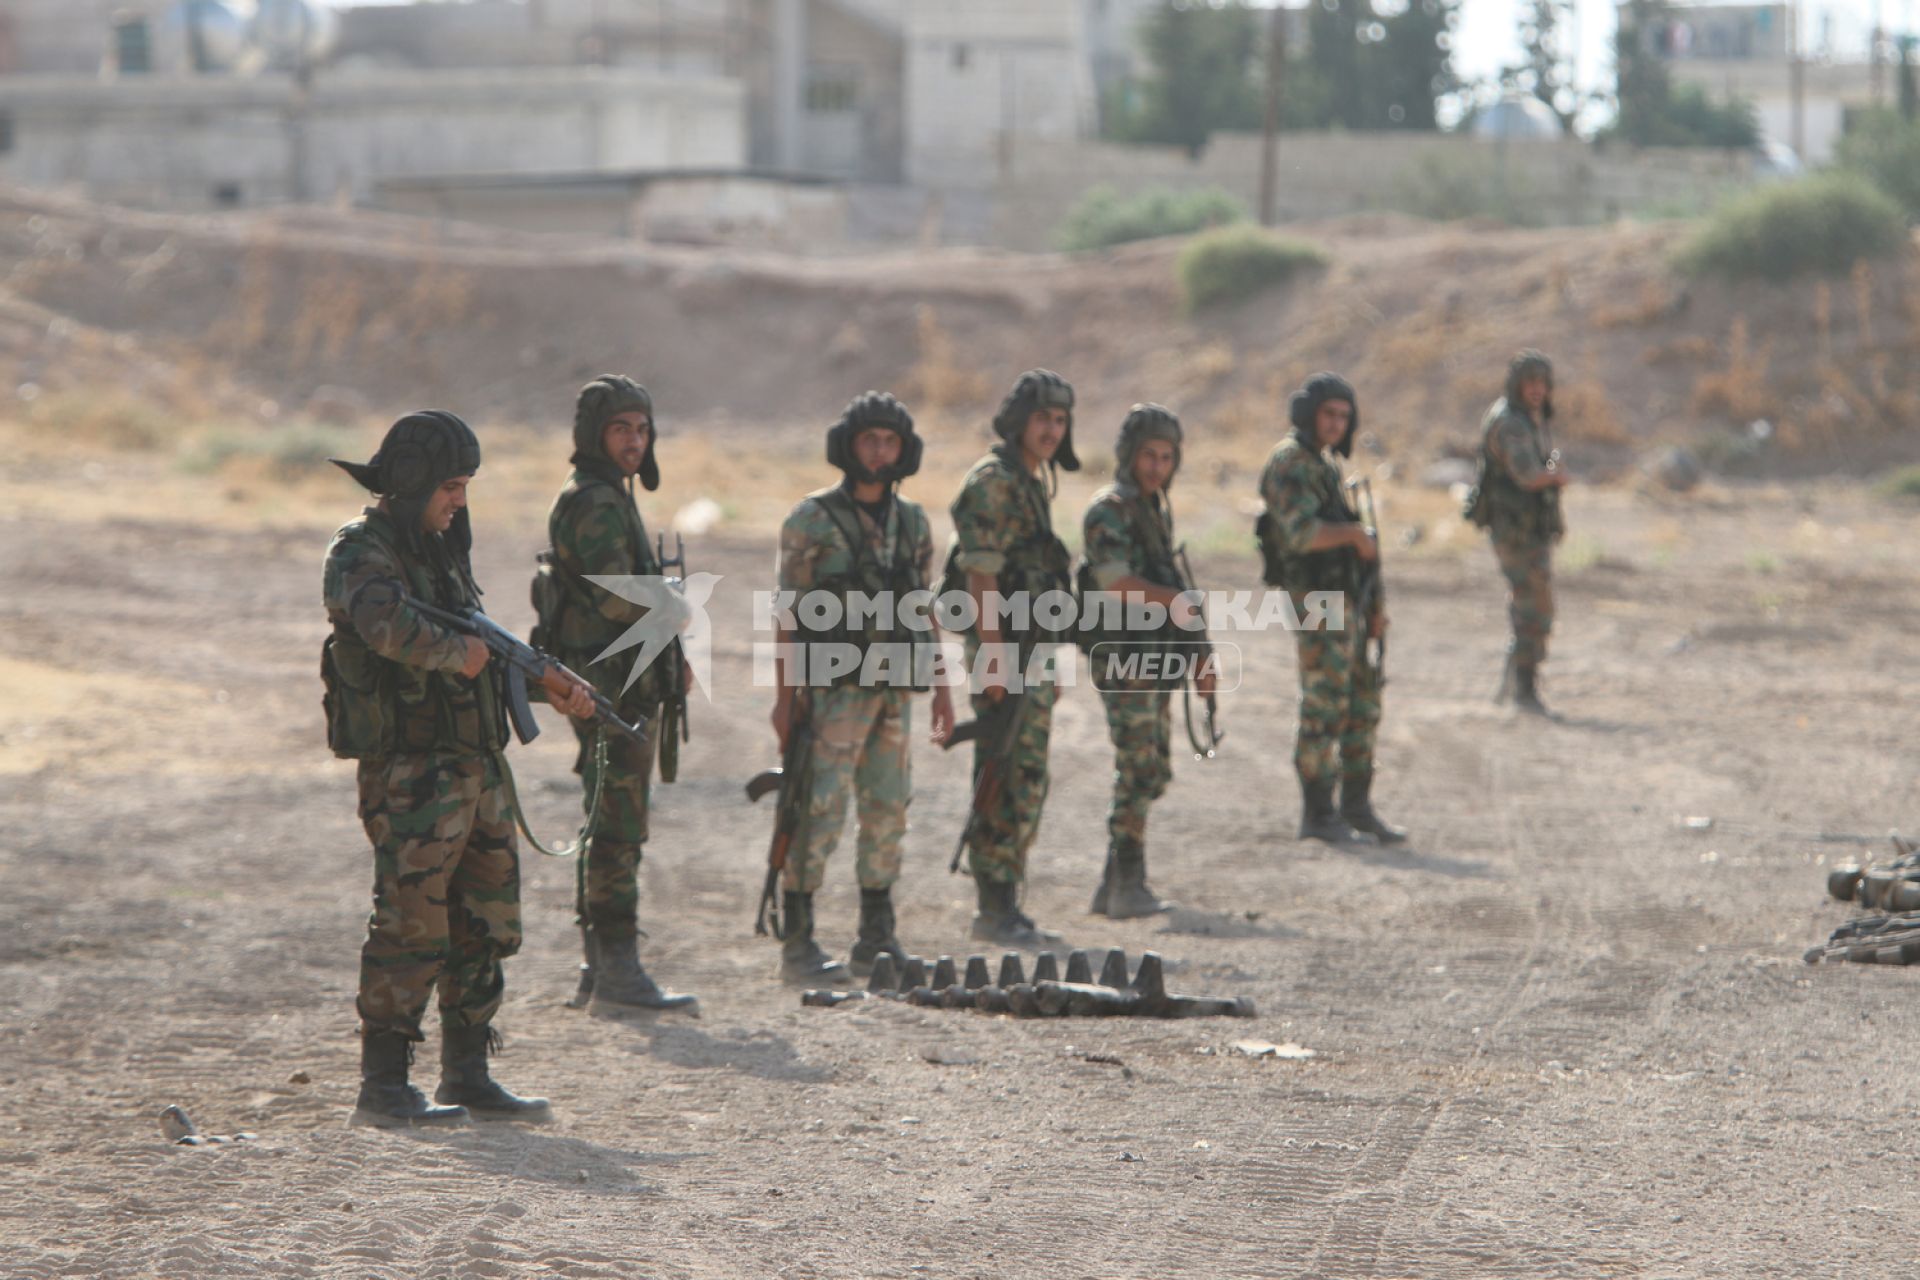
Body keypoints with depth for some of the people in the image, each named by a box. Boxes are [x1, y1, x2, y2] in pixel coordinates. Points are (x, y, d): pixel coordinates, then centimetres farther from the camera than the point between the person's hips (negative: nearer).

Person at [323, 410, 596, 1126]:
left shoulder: (440, 551, 18)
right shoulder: (361, 554, -10)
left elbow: (484, 640, 26)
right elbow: (389, 627, -32)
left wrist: (548, 682, 15)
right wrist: (459, 653, -24)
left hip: (478, 768, 9)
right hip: (411, 775, -9)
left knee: (487, 925, 10)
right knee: (411, 925, -9)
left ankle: (467, 1075, 18)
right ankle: (383, 1087, -3)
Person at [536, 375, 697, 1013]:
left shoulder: (611, 498, 19)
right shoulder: (593, 502, -14)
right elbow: (618, 596, -24)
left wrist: (670, 654, 13)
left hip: (620, 685, 11)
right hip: (611, 689, -11)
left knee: (609, 827, 13)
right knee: (619, 829, -11)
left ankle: (598, 970, 19)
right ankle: (618, 972, -12)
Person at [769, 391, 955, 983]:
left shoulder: (912, 523, 10)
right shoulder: (812, 520, -7)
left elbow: (923, 608, 15)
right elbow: (791, 611, -7)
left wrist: (942, 687, 11)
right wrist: (786, 695, -12)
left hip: (892, 689, 6)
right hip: (832, 690, -6)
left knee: (888, 812, 8)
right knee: (819, 813, -7)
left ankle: (877, 941, 16)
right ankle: (798, 945, -3)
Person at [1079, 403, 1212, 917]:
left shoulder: (1158, 509, 17)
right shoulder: (1109, 509, -11)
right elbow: (1118, 583, -24)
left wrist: (1197, 660, 21)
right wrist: (1183, 601, -25)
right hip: (1123, 659, -9)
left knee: (1153, 774, 10)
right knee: (1138, 772, -12)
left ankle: (1113, 888, 15)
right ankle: (1128, 889, -9)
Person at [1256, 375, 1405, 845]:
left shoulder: (1324, 465, 18)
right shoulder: (1290, 462, -12)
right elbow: (1302, 533, -25)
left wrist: (1374, 602, 14)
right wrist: (1355, 532, -11)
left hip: (1345, 599, 9)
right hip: (1315, 600, -9)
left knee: (1363, 702, 11)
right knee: (1325, 708, -7)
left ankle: (1357, 805, 18)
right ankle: (1317, 814, 0)